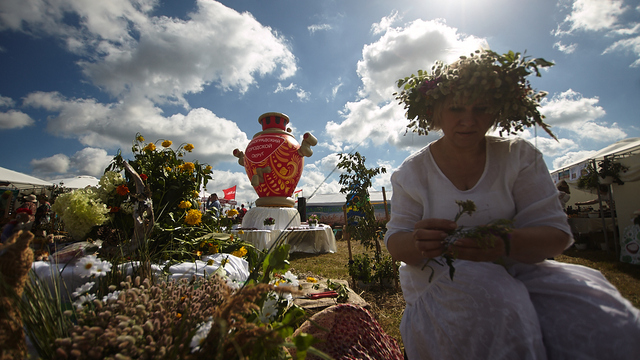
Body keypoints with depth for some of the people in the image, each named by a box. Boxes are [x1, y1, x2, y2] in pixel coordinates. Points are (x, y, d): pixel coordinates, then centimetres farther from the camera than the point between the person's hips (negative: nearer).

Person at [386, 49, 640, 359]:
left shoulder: (520, 156, 1)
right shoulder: (413, 171, -3)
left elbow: (555, 234, -4)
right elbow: (395, 241, -5)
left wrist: (505, 243, -28)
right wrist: (419, 243, -31)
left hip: (517, 272, 3)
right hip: (441, 281, -1)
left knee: (613, 331, -23)